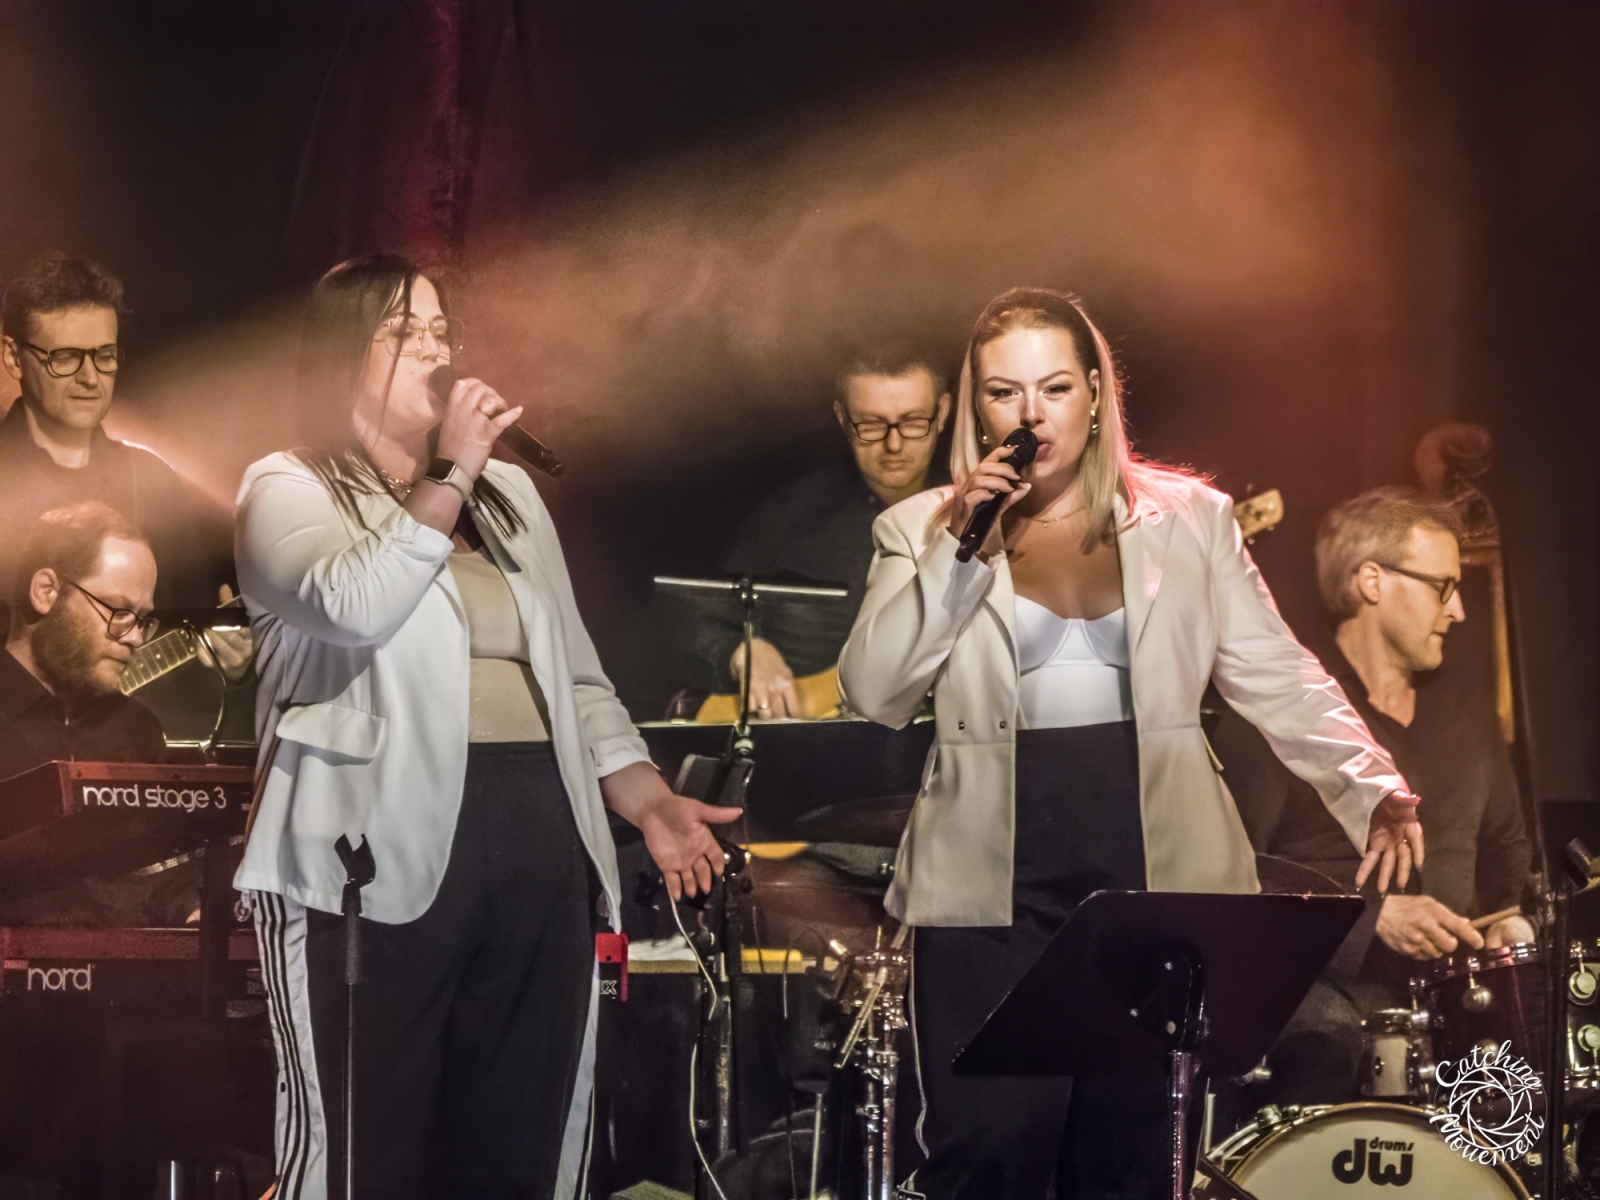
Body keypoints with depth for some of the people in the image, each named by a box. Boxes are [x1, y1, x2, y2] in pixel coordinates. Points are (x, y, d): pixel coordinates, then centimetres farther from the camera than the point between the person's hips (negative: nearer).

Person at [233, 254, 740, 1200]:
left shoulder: (509, 494, 22)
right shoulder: (288, 491, 3)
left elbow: (573, 673, 23)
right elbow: (354, 608, -19)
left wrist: (648, 798, 9)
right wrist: (449, 477, -12)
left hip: (541, 846, 6)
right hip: (384, 852, -6)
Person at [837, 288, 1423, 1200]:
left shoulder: (1189, 520, 8)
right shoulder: (923, 531, 8)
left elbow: (1279, 680, 6)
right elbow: (875, 694, -4)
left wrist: (1374, 788, -5)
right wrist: (959, 549, -11)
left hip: (1158, 878, 1)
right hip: (993, 885, -1)